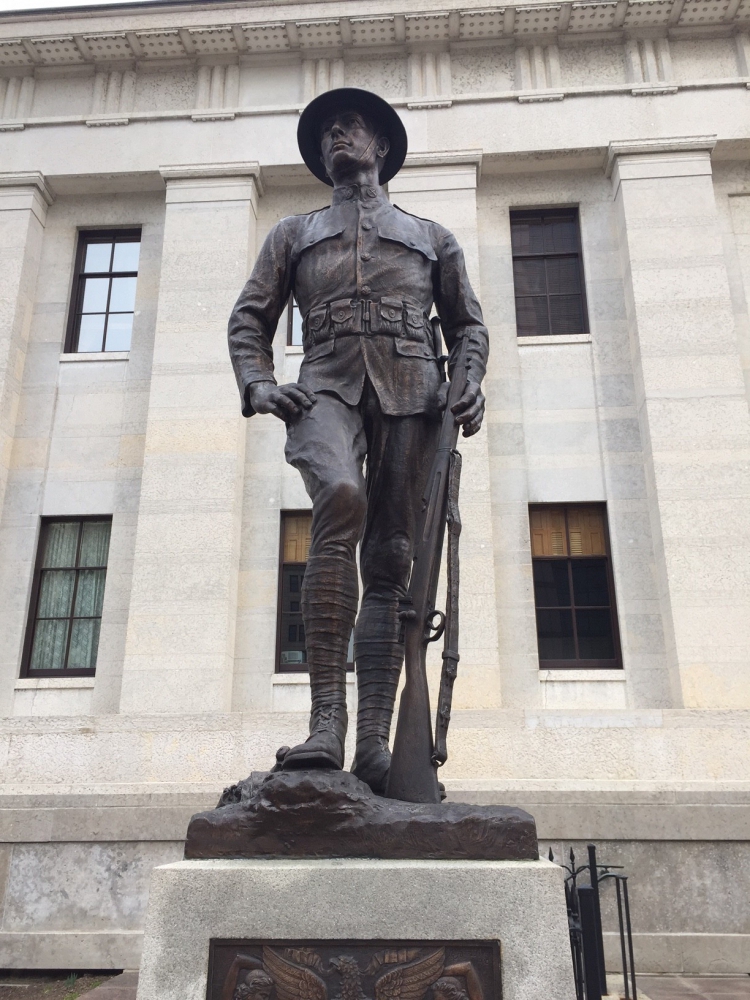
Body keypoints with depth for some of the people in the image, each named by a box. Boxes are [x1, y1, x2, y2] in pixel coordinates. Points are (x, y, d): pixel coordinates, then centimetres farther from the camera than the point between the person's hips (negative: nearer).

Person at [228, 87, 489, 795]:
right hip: (326, 389, -1)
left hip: (410, 392, 1)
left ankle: (374, 742, -13)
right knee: (340, 499, -33)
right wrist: (258, 385, -1)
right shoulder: (294, 234, 28)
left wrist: (472, 384, 2)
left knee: (390, 559, -10)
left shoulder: (430, 237, 29)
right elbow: (249, 318, 19)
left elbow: (467, 324, 24)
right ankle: (326, 718, -34)